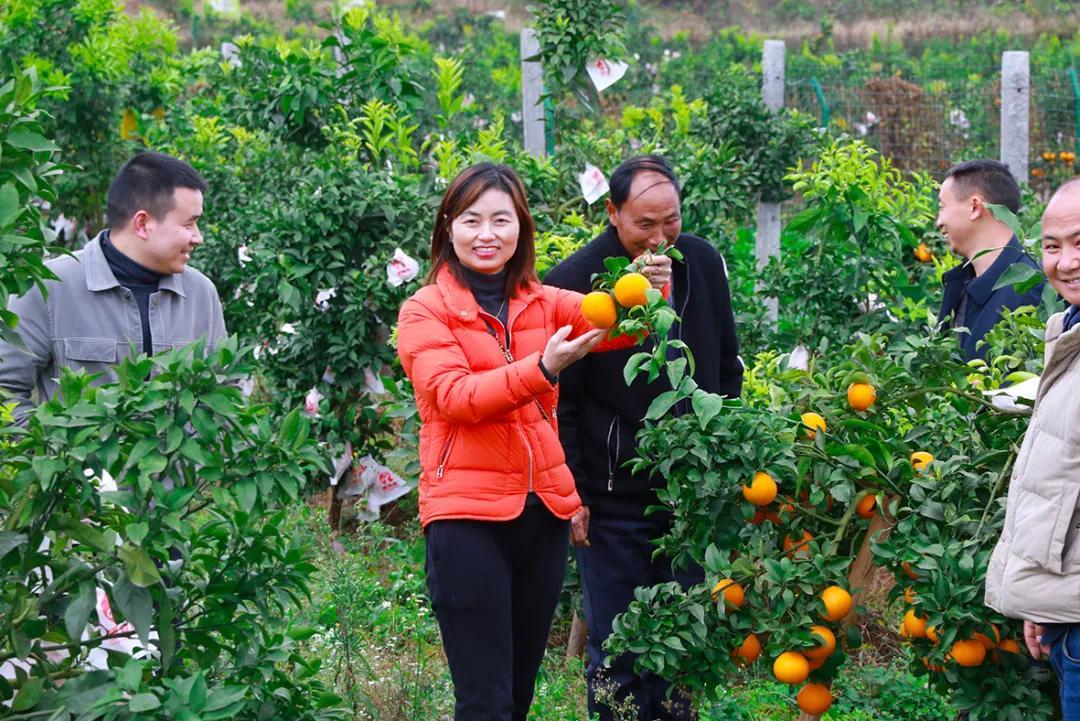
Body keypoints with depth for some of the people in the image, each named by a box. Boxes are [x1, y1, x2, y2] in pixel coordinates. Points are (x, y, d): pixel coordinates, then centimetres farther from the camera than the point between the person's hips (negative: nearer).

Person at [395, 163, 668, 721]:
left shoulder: (542, 303, 11)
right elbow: (455, 396, -17)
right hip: (468, 514, -5)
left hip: (544, 509, 5)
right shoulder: (425, 311, -1)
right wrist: (542, 368, -31)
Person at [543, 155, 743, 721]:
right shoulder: (575, 282, -12)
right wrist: (572, 494, -8)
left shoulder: (704, 264, 3)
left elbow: (727, 370, 16)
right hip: (613, 500, -4)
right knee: (617, 649, 3)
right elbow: (558, 402, -8)